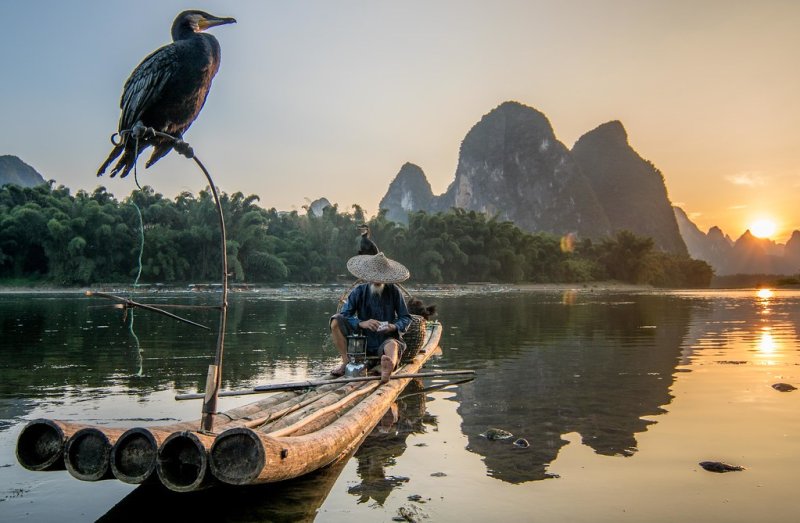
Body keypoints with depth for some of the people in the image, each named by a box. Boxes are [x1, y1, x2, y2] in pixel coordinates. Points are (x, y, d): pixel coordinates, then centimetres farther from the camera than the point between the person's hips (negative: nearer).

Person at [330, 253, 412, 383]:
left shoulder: (393, 291, 0)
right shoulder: (359, 291, 0)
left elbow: (406, 318, 3)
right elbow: (344, 315, -8)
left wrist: (394, 326, -19)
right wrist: (362, 323, -26)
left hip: (387, 338, -2)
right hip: (364, 340, 2)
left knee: (392, 345, -38)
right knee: (336, 321, -16)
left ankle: (387, 369, -73)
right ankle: (346, 361, -19)